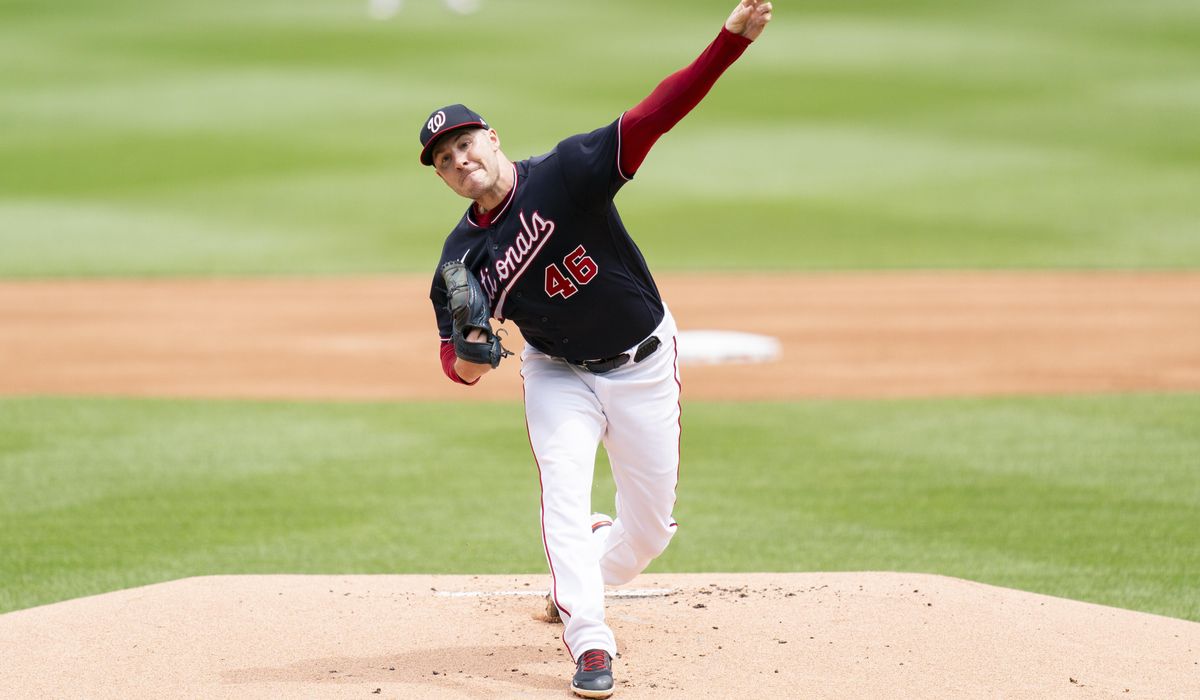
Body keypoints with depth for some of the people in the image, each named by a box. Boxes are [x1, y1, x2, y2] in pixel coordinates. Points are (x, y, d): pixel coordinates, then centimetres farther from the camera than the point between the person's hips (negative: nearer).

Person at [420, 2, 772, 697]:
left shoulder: (566, 172, -20)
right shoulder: (463, 260, -9)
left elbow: (655, 116, -30)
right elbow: (456, 362, -6)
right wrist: (468, 361, -33)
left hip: (644, 369, -1)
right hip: (559, 374, 1)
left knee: (650, 527, 5)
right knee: (564, 492, -21)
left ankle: (580, 580, 36)